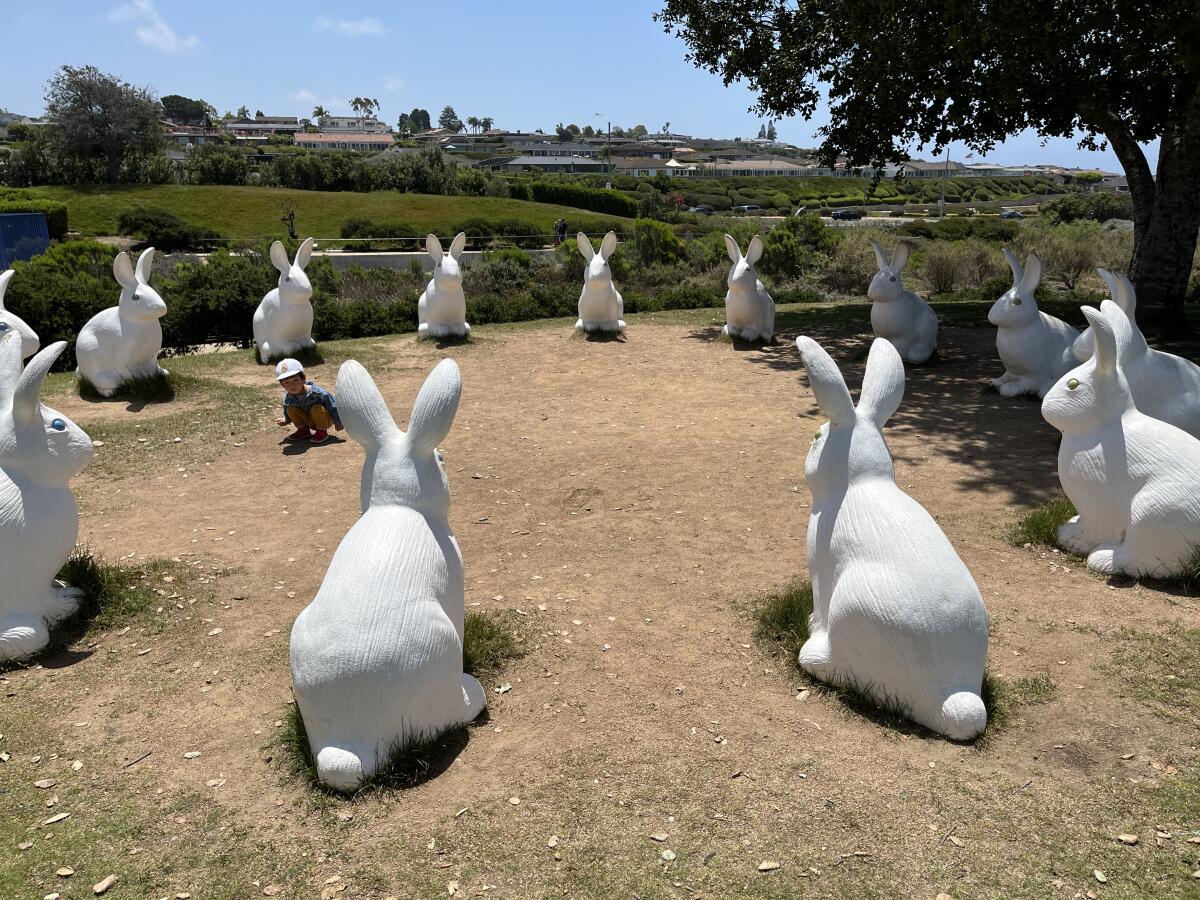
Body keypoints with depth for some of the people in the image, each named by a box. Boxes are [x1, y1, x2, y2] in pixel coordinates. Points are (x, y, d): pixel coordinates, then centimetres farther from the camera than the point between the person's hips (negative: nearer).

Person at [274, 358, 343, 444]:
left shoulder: (316, 392, -32)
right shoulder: (288, 398, -16)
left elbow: (333, 405, -21)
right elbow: (286, 413, 5)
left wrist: (338, 422, -16)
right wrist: (285, 419, -16)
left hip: (325, 419, -4)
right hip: (310, 422, 4)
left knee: (316, 408, -33)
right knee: (291, 409, -15)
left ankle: (322, 432, -12)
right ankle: (303, 430, 5)